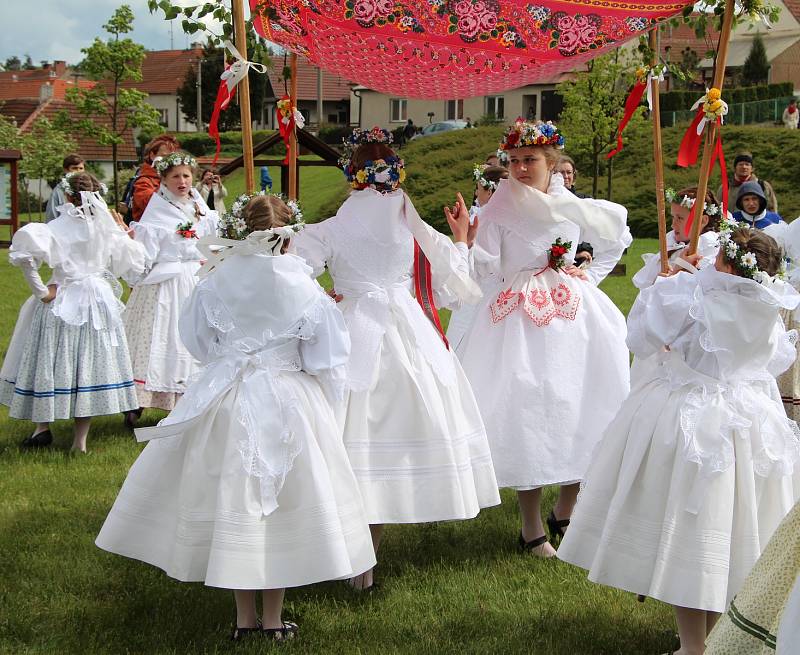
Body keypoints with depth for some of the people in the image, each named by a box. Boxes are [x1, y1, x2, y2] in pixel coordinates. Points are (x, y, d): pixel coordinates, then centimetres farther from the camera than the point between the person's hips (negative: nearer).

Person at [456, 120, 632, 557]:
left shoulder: (576, 209, 4)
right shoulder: (499, 211, -5)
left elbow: (617, 240, 21)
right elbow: (483, 268, -11)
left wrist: (591, 276, 10)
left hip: (574, 316, 4)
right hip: (520, 321, -4)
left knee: (581, 408, 5)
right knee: (525, 412, -5)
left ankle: (565, 512, 23)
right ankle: (532, 527, 6)